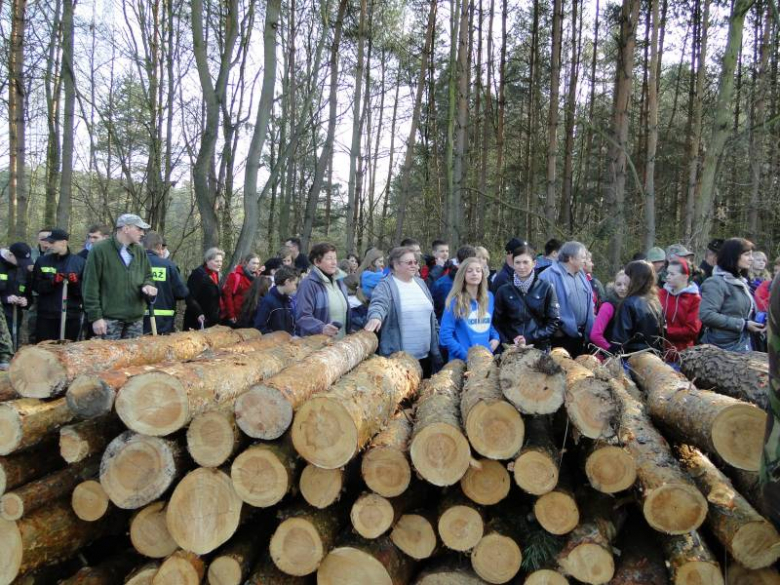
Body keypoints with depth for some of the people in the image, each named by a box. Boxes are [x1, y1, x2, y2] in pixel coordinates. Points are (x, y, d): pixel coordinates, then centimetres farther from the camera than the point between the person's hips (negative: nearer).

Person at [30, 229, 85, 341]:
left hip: (71, 316, -1)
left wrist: (75, 283, -20)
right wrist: (52, 281, -17)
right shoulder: (42, 261, 7)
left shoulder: (80, 262, 3)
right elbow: (35, 286, -1)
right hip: (46, 316, 1)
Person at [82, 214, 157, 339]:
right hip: (110, 318, -5)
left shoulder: (140, 251, 10)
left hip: (136, 319, 5)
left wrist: (148, 285, -4)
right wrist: (95, 316, -12)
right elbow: (90, 286, -8)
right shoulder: (100, 250, -7)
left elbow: (148, 276, 22)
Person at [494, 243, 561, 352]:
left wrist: (530, 339, -11)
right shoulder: (504, 290, 5)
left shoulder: (546, 288, 1)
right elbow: (498, 322, 5)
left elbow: (554, 322, 0)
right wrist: (508, 341, -12)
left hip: (539, 348, -1)